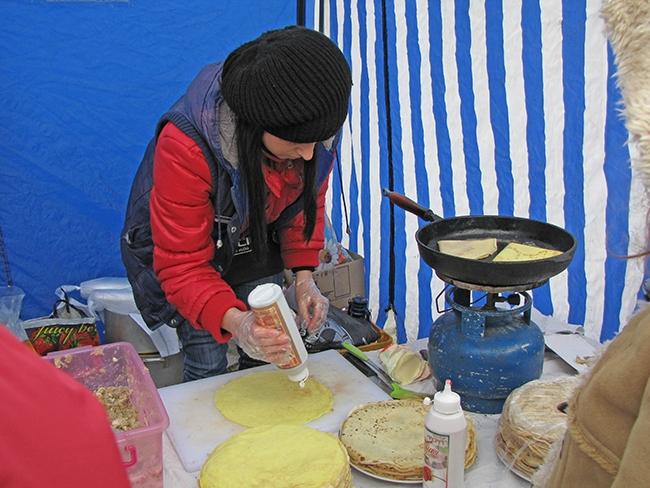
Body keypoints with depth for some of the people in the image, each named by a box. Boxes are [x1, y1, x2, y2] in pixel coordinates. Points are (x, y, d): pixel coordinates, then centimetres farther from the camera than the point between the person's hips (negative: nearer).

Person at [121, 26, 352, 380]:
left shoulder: (313, 129, -23)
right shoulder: (185, 147, -39)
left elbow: (307, 197, -2)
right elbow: (182, 264, -32)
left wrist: (303, 276, -13)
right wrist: (233, 321, -49)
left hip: (255, 242, 4)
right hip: (187, 244, -4)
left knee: (268, 355, 7)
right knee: (208, 366, -6)